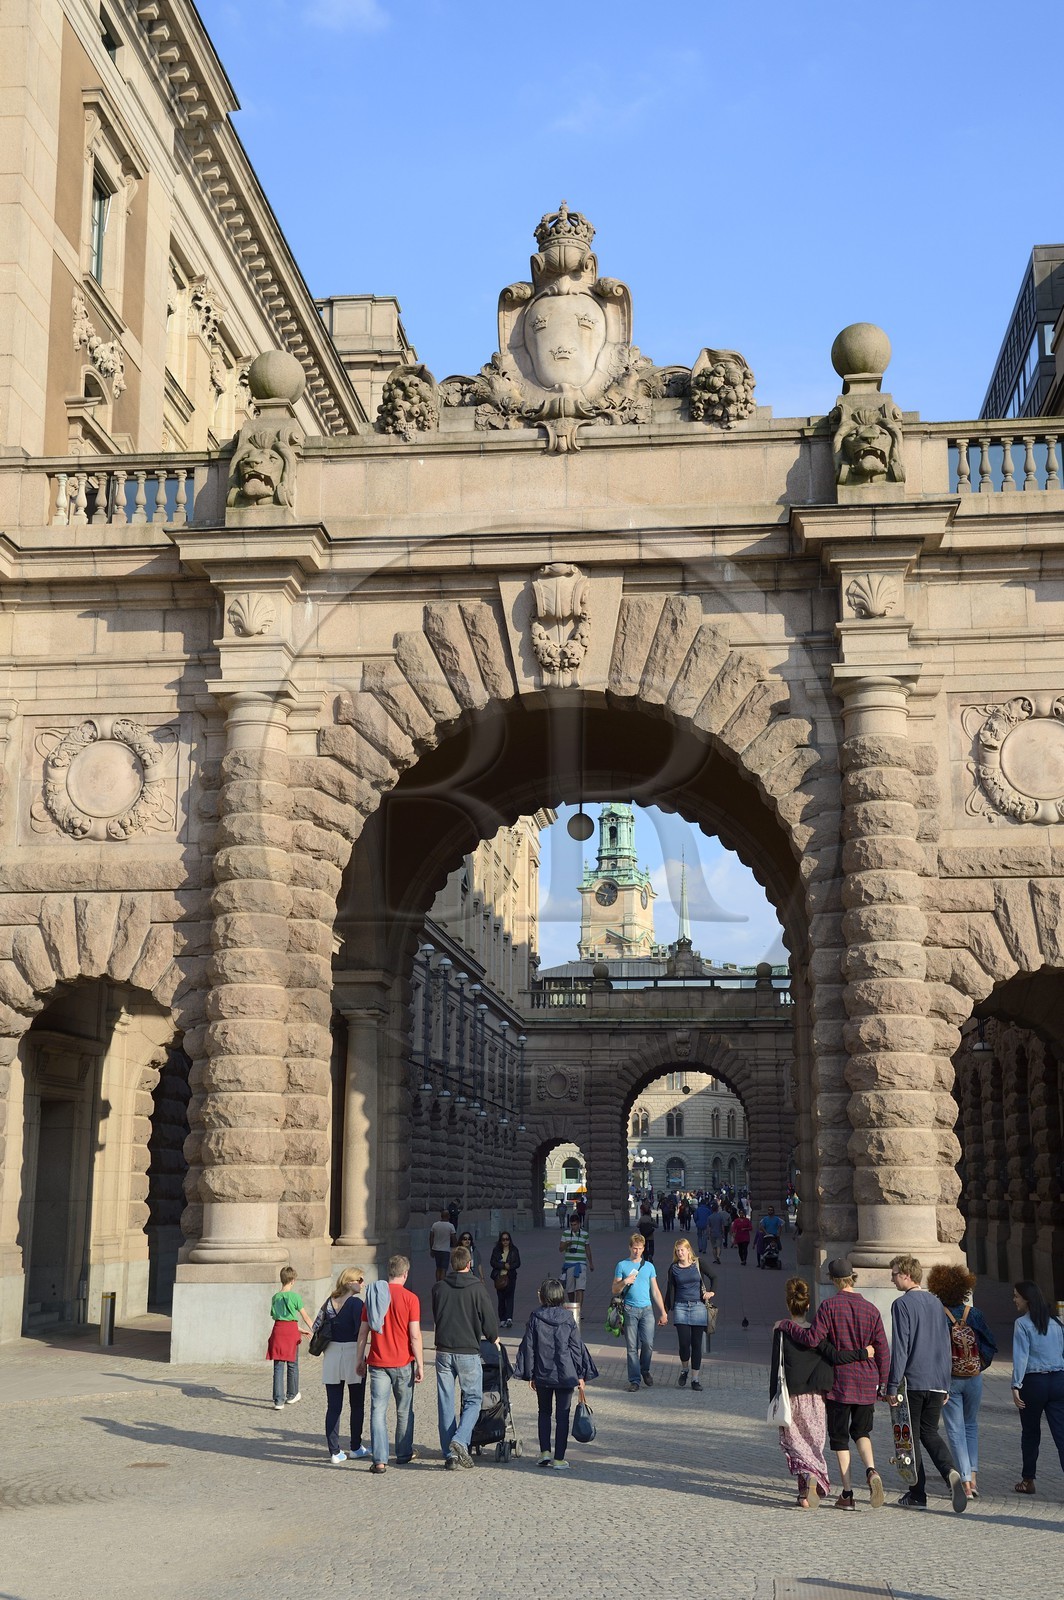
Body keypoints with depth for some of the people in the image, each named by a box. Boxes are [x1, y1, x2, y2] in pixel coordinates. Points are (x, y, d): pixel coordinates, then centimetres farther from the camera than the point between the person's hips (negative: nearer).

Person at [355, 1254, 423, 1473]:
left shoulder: (372, 1295, 3)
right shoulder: (410, 1298, -9)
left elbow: (363, 1332, 6)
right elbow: (415, 1336, -11)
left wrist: (359, 1360, 14)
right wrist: (420, 1365, -6)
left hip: (377, 1363, 2)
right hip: (403, 1363, -2)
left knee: (378, 1411, 1)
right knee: (404, 1410, 14)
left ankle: (380, 1460, -5)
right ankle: (404, 1454, 26)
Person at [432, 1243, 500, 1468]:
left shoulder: (438, 1288, 3)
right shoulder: (477, 1288, -7)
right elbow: (489, 1319, -3)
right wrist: (494, 1339, 16)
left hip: (443, 1351, 3)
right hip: (468, 1352, -3)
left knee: (445, 1402, 8)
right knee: (473, 1399, 7)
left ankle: (449, 1452, 7)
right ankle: (460, 1441, -13)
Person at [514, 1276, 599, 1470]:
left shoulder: (535, 1318, -6)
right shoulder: (568, 1319, -4)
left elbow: (529, 1347, -3)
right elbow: (576, 1348, -1)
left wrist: (529, 1375, 6)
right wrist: (581, 1376, 5)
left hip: (542, 1374, 0)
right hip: (565, 1374, 0)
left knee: (544, 1412, 19)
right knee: (562, 1416, 5)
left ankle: (545, 1452, 13)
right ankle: (559, 1459, 5)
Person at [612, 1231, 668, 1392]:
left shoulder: (649, 1266, 13)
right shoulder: (622, 1265, 7)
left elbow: (655, 1291, 15)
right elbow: (614, 1290, 8)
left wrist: (663, 1312, 11)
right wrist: (625, 1282, -12)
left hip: (647, 1309, 1)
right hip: (630, 1310, -1)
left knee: (648, 1343, -9)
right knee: (632, 1347, -2)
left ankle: (645, 1370, 16)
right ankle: (634, 1380, 5)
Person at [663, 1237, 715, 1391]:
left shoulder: (699, 1263, 0)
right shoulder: (674, 1268, 4)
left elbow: (714, 1278, 11)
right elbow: (670, 1291, 7)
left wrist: (711, 1292, -1)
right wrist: (666, 1311, 5)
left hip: (698, 1307, 0)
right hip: (680, 1307, 0)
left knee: (696, 1344, 1)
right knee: (684, 1342, -8)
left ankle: (695, 1378, 9)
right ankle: (684, 1370, 19)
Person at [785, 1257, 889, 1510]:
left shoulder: (829, 1306, -10)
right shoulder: (870, 1309, 2)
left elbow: (812, 1339, -17)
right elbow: (882, 1349, 3)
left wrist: (788, 1326, -1)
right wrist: (882, 1383, 13)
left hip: (839, 1382, -3)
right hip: (866, 1382, 3)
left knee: (839, 1436, 7)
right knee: (861, 1431, 18)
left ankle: (847, 1494, 3)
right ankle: (871, 1471, -9)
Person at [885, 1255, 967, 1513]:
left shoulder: (902, 1304, -10)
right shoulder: (936, 1303, 11)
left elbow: (899, 1348, -14)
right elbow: (945, 1346, 16)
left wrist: (892, 1386, -10)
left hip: (912, 1382, -6)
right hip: (937, 1382, 6)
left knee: (910, 1436, 5)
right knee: (930, 1432, 15)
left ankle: (917, 1495, 7)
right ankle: (951, 1472, -10)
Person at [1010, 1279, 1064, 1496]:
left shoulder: (1022, 1324, -7)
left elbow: (1021, 1357, -13)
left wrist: (1016, 1386, -12)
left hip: (1033, 1382, -4)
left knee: (1030, 1433, 12)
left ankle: (1028, 1480, 22)